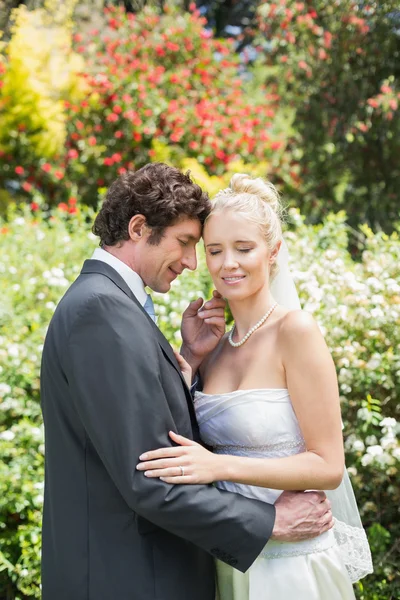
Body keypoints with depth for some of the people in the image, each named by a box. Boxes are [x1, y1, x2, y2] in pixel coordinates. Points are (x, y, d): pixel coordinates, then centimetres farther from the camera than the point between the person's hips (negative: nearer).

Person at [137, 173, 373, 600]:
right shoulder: (217, 345, 4)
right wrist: (188, 360, -2)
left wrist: (220, 466, -24)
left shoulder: (296, 330, -14)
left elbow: (327, 466, -15)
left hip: (290, 564, -6)